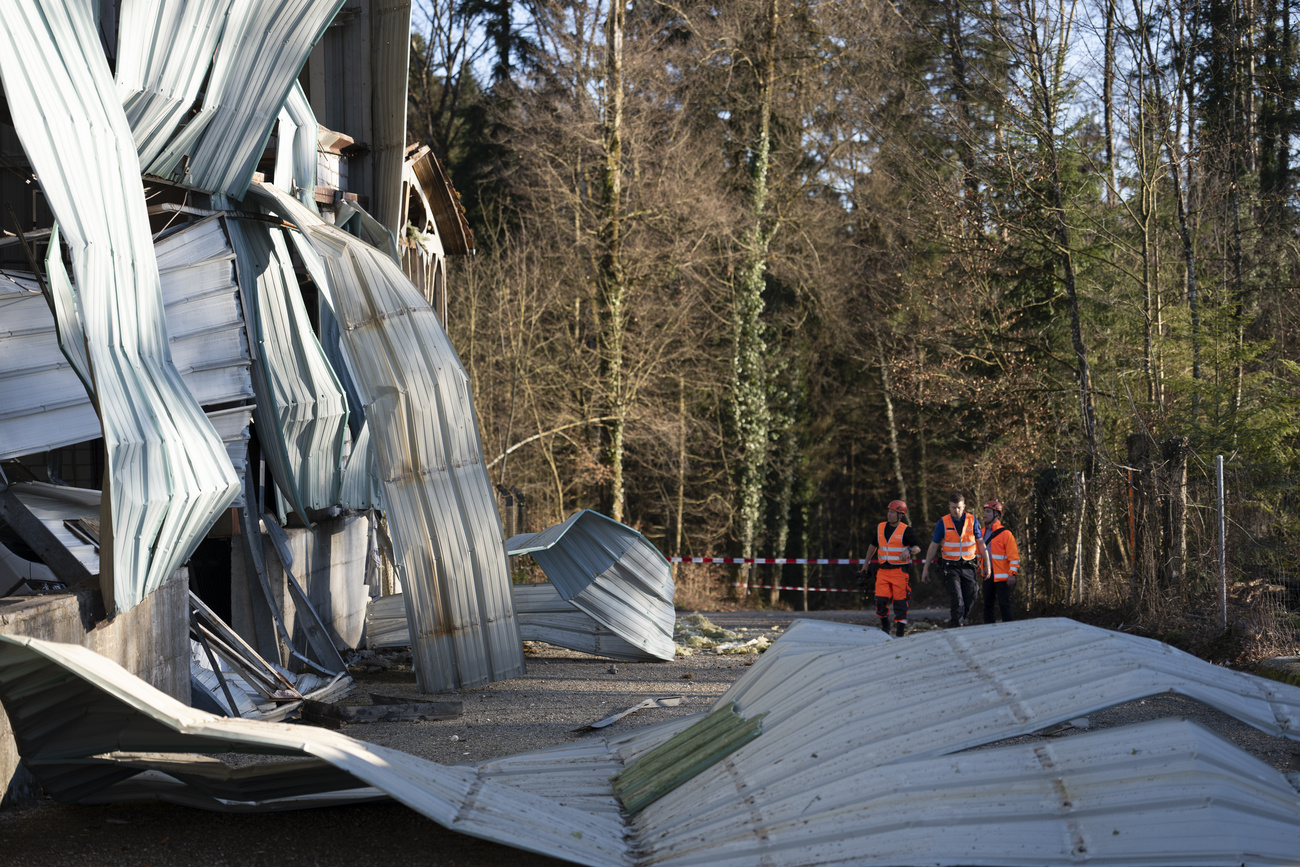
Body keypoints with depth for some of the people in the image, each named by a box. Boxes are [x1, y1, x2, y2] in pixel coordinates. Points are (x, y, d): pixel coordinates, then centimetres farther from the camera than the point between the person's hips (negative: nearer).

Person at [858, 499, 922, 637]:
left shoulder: (906, 531, -4)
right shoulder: (880, 528, 10)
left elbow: (918, 547, -9)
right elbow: (873, 546, 22)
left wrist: (909, 551, -30)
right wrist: (866, 564, 26)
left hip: (899, 570, -3)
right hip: (882, 569, 3)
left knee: (900, 600, -2)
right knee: (881, 599, -6)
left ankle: (900, 630, 7)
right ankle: (884, 624, 17)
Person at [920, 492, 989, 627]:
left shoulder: (973, 521, -1)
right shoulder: (943, 523, -5)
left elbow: (981, 543, 8)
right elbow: (933, 546, 3)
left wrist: (986, 565, 8)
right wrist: (925, 568, 4)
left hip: (969, 566, 2)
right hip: (951, 567, -2)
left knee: (969, 601, 3)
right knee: (957, 601, -13)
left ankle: (957, 621, 24)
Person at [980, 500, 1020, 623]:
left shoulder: (1005, 533, -9)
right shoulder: (982, 533, 10)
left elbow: (1014, 556, -10)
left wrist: (1012, 574, -15)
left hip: (1002, 576, -6)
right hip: (988, 575, 7)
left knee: (1004, 604, -6)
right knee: (987, 605, 9)